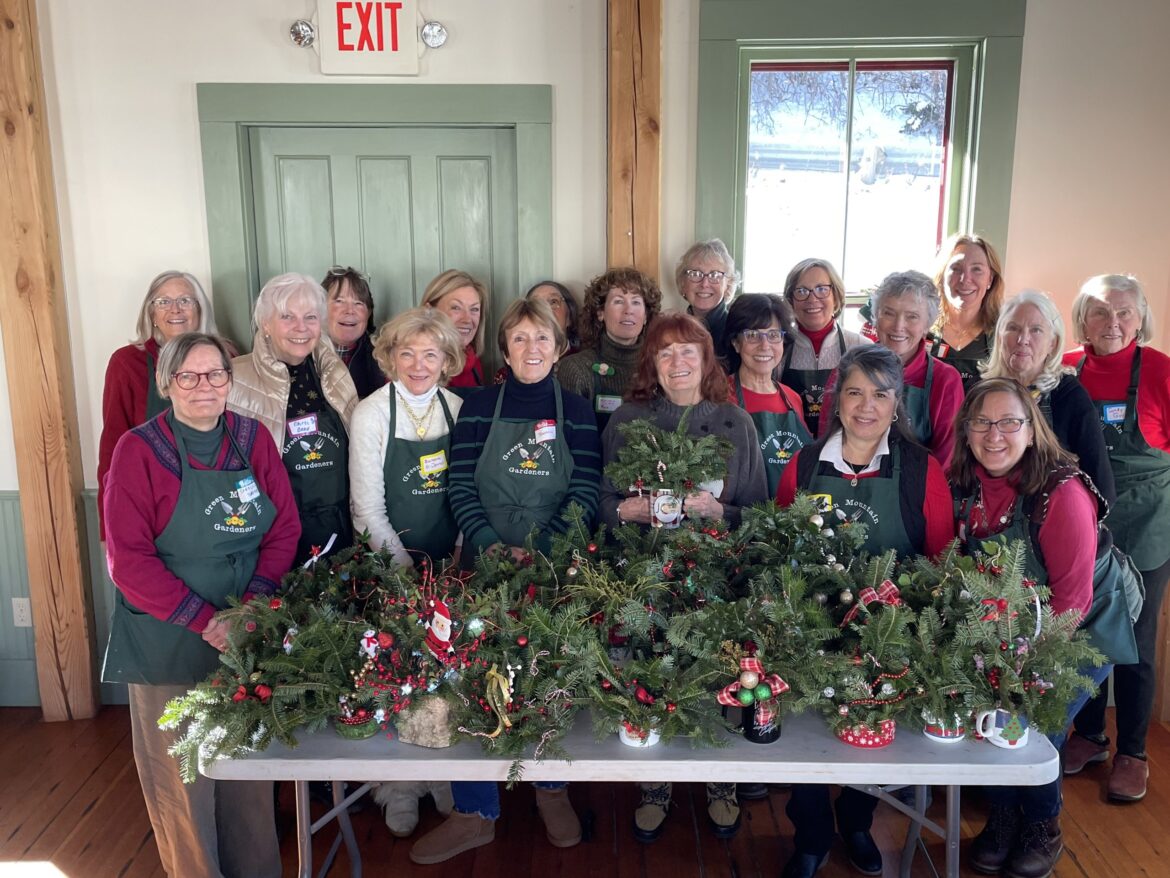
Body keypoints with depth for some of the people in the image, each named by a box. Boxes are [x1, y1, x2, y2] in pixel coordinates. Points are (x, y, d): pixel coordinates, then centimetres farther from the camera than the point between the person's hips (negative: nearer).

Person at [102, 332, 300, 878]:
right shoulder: (138, 449, -10)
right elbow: (129, 559, -12)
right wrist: (205, 620, -17)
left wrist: (252, 606, -11)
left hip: (249, 637, 3)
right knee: (182, 776, 9)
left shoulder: (254, 439, 1)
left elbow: (284, 529, 2)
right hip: (166, 642, -3)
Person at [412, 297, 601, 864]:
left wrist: (540, 549, -16)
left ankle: (552, 788, 33)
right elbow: (460, 488, -3)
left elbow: (586, 495, -5)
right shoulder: (479, 409, 2)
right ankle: (475, 813, 16)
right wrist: (490, 544, -17)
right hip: (486, 563, 0)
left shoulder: (576, 412, 2)